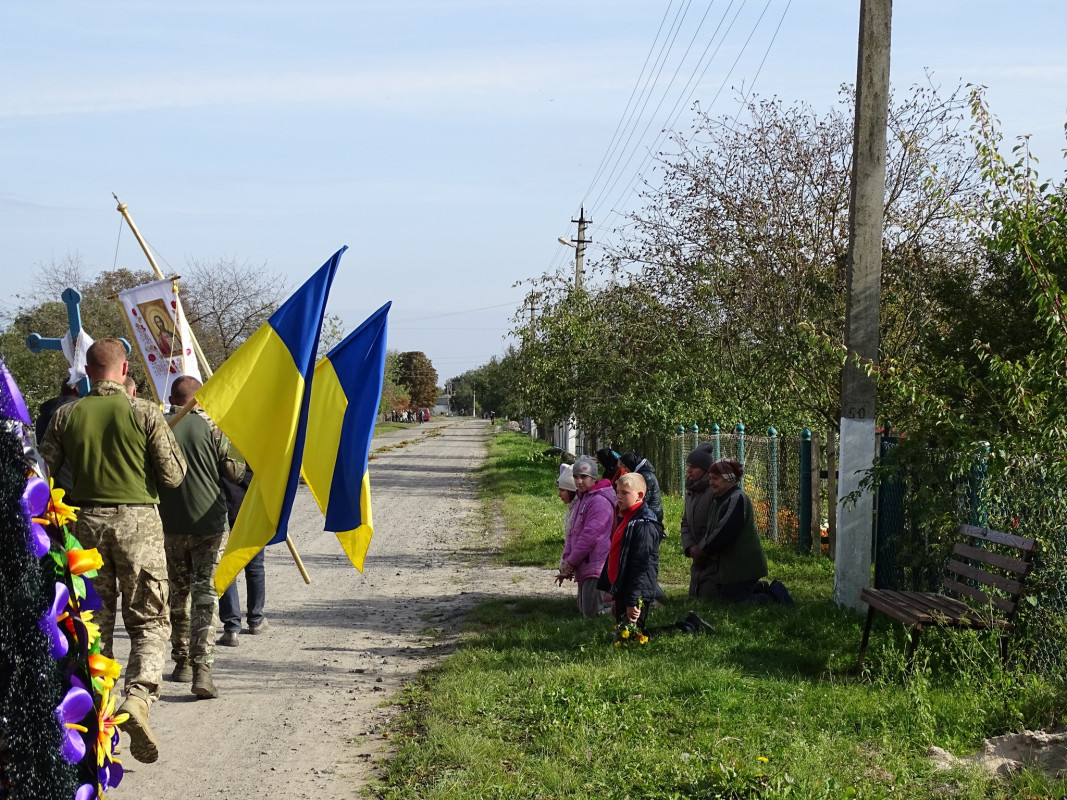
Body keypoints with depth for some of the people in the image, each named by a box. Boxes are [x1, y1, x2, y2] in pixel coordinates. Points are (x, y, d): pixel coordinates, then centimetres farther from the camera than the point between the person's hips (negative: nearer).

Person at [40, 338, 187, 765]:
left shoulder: (66, 416, 2)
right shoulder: (145, 412, -6)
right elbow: (173, 475, -3)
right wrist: (168, 443, 14)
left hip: (86, 522, 3)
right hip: (138, 521, -3)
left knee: (94, 622, 12)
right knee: (149, 622, 3)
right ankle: (138, 695, -20)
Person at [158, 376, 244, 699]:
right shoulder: (211, 426, -5)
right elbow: (232, 471, -1)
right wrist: (242, 465, 19)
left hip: (169, 524, 2)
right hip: (208, 522, -2)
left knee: (178, 593, 17)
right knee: (205, 593, -3)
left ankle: (182, 662, 24)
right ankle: (201, 667, -16)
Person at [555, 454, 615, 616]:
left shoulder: (600, 501, -15)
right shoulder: (582, 500, 17)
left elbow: (590, 536, -19)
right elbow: (574, 533, 17)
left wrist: (570, 563, -13)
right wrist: (566, 560, 4)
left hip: (595, 568, -10)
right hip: (583, 569, 10)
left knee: (591, 613, -14)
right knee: (583, 612, 13)